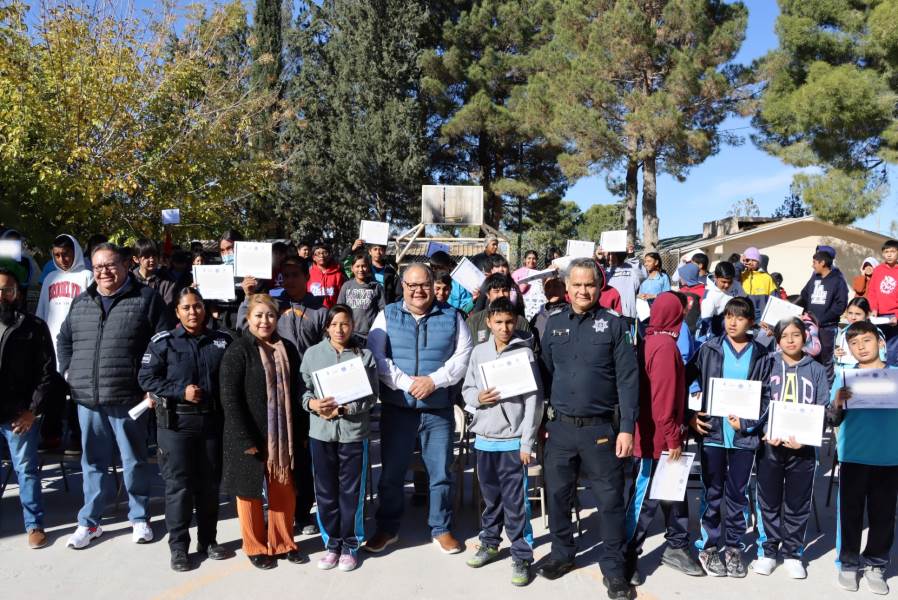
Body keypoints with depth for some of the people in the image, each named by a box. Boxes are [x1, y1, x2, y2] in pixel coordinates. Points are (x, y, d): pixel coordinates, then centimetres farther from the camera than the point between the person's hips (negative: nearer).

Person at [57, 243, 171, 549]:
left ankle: (139, 518, 24)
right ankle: (89, 522, 27)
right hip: (87, 399, 4)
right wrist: (68, 372, 13)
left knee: (135, 461, 8)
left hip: (129, 398, -4)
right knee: (93, 462, 14)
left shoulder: (146, 298, -3)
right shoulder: (81, 302, 13)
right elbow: (64, 340, 25)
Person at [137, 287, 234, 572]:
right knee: (178, 485, 1)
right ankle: (178, 546, 15)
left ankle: (208, 540, 26)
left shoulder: (222, 341, 4)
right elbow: (146, 377, -5)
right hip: (176, 421, -3)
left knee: (210, 483, 12)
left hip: (212, 420, 3)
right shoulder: (163, 342, -3)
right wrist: (180, 392, -14)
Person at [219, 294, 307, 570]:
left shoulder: (287, 349, 6)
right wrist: (246, 439, -18)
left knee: (284, 491, 12)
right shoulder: (238, 350, -10)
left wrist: (300, 432, 6)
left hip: (282, 436, 5)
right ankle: (256, 547, 27)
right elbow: (229, 398, -14)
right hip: (249, 436, -4)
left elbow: (295, 393, 10)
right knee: (250, 492, 10)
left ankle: (283, 542, 30)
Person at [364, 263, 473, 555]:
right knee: (391, 471, 11)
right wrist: (407, 383, -16)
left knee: (441, 471, 9)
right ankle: (387, 528, 28)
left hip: (439, 408, 0)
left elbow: (462, 356, -2)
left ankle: (441, 529, 27)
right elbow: (376, 357, -6)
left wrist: (434, 380, -15)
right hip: (396, 406, 0)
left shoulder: (452, 316, 4)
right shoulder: (387, 315, 3)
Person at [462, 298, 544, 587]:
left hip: (512, 440, -4)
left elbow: (533, 400, -9)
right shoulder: (479, 351, 5)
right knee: (490, 496, 18)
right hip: (484, 437, 4)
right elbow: (466, 389, 12)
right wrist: (478, 397, -12)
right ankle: (489, 542, 36)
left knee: (515, 502, 0)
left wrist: (527, 442, -11)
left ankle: (522, 557, 13)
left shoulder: (525, 353, -7)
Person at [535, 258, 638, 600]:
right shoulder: (554, 324, 7)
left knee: (610, 500, 5)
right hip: (560, 427, 3)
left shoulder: (614, 324, -3)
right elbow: (545, 374, 12)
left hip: (601, 428, -3)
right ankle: (562, 554, 33)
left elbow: (627, 379, -6)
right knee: (557, 495, 13)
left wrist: (627, 428, -12)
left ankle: (614, 568, 21)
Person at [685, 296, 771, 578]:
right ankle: (709, 547, 21)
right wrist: (689, 415, -5)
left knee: (738, 494, 12)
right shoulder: (709, 349, 1)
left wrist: (746, 423, -10)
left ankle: (733, 547, 27)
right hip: (711, 431, -1)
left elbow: (767, 397, 2)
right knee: (713, 493, 8)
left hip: (745, 435, 1)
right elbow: (683, 382, 3)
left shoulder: (760, 355, 3)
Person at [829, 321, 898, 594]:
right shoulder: (844, 376, 2)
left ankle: (875, 564, 23)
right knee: (850, 512, 6)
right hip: (853, 456, -1)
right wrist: (837, 403, -22)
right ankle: (848, 563, 19)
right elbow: (833, 420, -1)